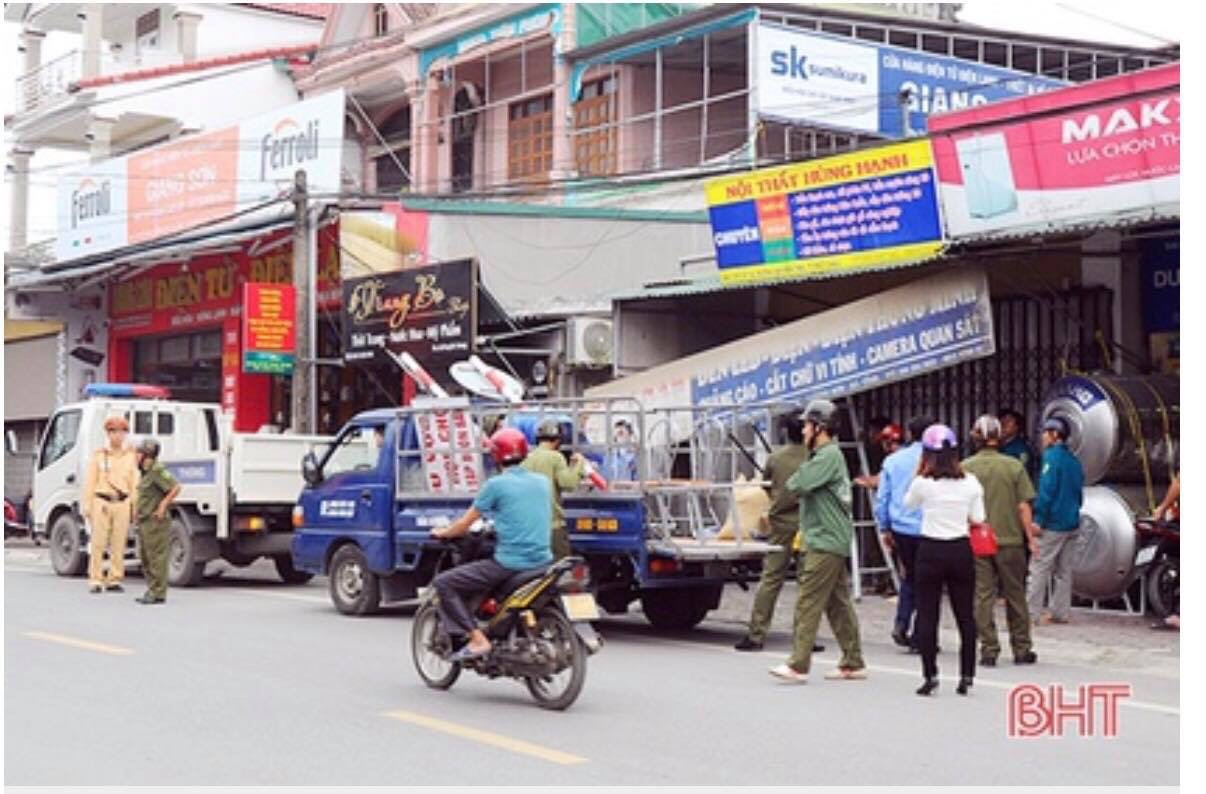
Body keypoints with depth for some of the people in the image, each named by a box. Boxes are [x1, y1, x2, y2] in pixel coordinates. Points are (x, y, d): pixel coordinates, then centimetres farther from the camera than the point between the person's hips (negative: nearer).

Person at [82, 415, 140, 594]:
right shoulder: (98, 455, 6)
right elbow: (89, 482, 4)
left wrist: (135, 507, 3)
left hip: (122, 504, 2)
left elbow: (134, 484, 10)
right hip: (101, 502, -2)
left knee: (118, 545, 1)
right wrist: (86, 506, -2)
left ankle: (114, 580, 7)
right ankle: (95, 581, 0)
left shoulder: (130, 457, 11)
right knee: (98, 543, -4)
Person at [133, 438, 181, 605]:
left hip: (155, 522, -11)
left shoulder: (157, 470, -14)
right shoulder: (146, 472, 18)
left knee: (157, 557, -8)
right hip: (144, 522, 11)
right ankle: (153, 590, 21)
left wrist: (163, 505, -22)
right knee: (145, 557, 14)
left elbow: (175, 487, -22)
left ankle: (158, 594, -6)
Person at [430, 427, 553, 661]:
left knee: (444, 584, 1)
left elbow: (465, 525, 1)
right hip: (542, 561, 7)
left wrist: (442, 532, 21)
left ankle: (477, 639, -10)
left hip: (509, 563, -7)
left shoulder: (496, 484, -6)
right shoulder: (542, 482, 11)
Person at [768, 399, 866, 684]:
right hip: (830, 541, 10)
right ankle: (853, 663, 15)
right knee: (839, 604, 11)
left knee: (808, 603, -10)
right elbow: (802, 487, 21)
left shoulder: (829, 455, -14)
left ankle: (798, 665, -11)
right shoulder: (825, 455, 19)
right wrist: (799, 482, 2)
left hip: (825, 543, -10)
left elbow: (798, 485, -20)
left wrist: (794, 479, 0)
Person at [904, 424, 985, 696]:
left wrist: (919, 470, 6)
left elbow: (908, 503, 10)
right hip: (961, 550, 2)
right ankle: (966, 676, 11)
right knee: (965, 614, 10)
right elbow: (977, 520, 3)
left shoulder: (923, 483, -10)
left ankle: (930, 676, 2)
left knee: (927, 615, 4)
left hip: (931, 550, -2)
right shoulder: (970, 482, -2)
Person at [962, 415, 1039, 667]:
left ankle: (989, 651, 4)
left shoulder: (966, 467, -4)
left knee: (983, 597, 5)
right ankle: (1022, 650, 18)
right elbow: (1023, 507, -5)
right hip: (1010, 539, 0)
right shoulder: (1014, 466, -5)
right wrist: (1030, 537, 5)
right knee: (1015, 596, 11)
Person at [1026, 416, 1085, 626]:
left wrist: (1038, 520, -16)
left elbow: (1046, 491, -18)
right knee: (1064, 571, 12)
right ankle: (1062, 612, 14)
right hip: (1072, 523, 8)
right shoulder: (1074, 461, 14)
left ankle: (1032, 613, -9)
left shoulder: (1052, 456, -12)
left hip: (1053, 524, -8)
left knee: (1038, 569, -6)